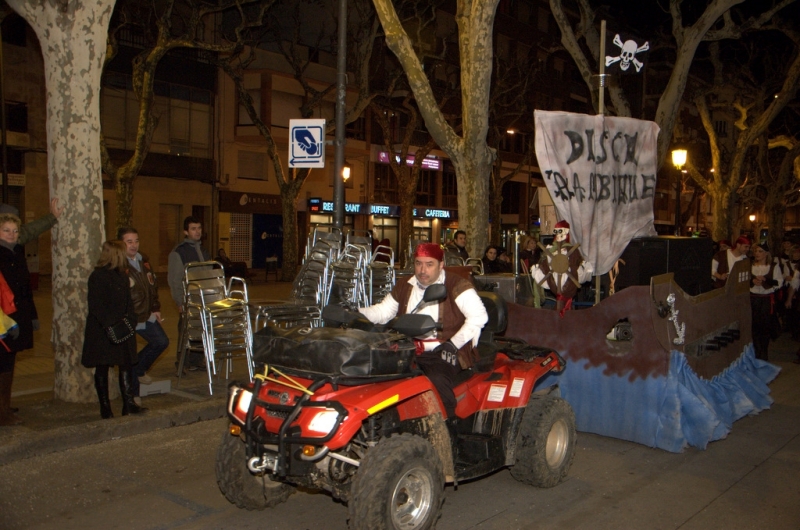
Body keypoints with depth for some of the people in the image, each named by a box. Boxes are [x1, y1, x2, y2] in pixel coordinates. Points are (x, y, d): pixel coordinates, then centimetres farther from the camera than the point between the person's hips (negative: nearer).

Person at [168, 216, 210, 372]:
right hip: (188, 299, -6)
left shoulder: (203, 250, 16)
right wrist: (180, 302, -12)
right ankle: (183, 363, 11)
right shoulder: (178, 252, -5)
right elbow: (174, 280, -8)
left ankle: (197, 360, 17)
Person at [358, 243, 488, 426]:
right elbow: (382, 312, 16)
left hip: (444, 354, -5)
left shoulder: (456, 286, -3)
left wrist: (453, 344, -20)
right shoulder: (404, 289, 16)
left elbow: (479, 316, -13)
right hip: (411, 352, 6)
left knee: (438, 380, -34)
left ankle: (448, 426, -14)